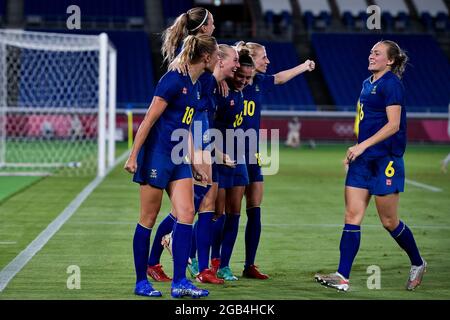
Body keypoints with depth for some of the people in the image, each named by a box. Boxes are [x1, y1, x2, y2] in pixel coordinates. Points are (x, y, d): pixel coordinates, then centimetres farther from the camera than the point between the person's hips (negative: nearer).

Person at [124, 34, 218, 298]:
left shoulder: (195, 85, 13)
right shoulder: (174, 80, -14)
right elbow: (149, 120, -14)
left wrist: (194, 166, 23)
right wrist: (133, 157, -16)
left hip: (178, 157, 8)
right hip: (157, 154, -8)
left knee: (187, 213, -3)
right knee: (149, 218, 0)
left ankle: (179, 282, -3)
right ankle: (141, 282, 9)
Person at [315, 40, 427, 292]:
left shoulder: (391, 84, -11)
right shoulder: (368, 84, 14)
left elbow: (393, 125, -18)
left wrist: (363, 145, -21)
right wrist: (357, 150, 19)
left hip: (386, 160, -8)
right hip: (363, 159, 8)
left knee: (389, 221, 2)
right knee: (352, 216, -1)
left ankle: (418, 263, 25)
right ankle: (343, 277, -5)